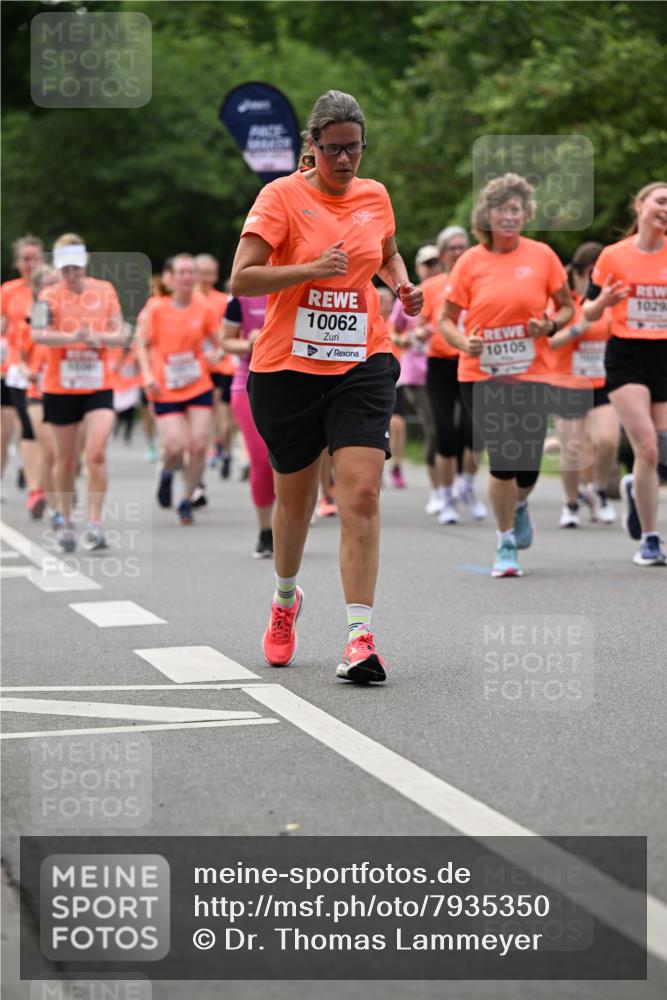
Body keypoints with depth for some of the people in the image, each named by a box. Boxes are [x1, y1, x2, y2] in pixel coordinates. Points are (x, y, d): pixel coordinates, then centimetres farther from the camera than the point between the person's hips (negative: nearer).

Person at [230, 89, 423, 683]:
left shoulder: (375, 197, 7)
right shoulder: (282, 196, -6)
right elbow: (241, 280, -14)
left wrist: (402, 285, 6)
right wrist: (311, 269, -25)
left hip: (362, 365, 2)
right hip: (288, 367, -2)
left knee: (362, 494, -15)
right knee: (296, 500, 12)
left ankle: (361, 637, -18)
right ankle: (286, 600, 42)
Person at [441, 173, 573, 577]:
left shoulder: (542, 256, 1)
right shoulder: (470, 262, 0)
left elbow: (567, 307, 10)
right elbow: (447, 319, 6)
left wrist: (551, 325, -11)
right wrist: (463, 341, -15)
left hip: (532, 373, 1)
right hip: (482, 374, 0)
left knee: (527, 466, -4)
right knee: (504, 461, -9)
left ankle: (519, 505, 34)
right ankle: (506, 544, 9)